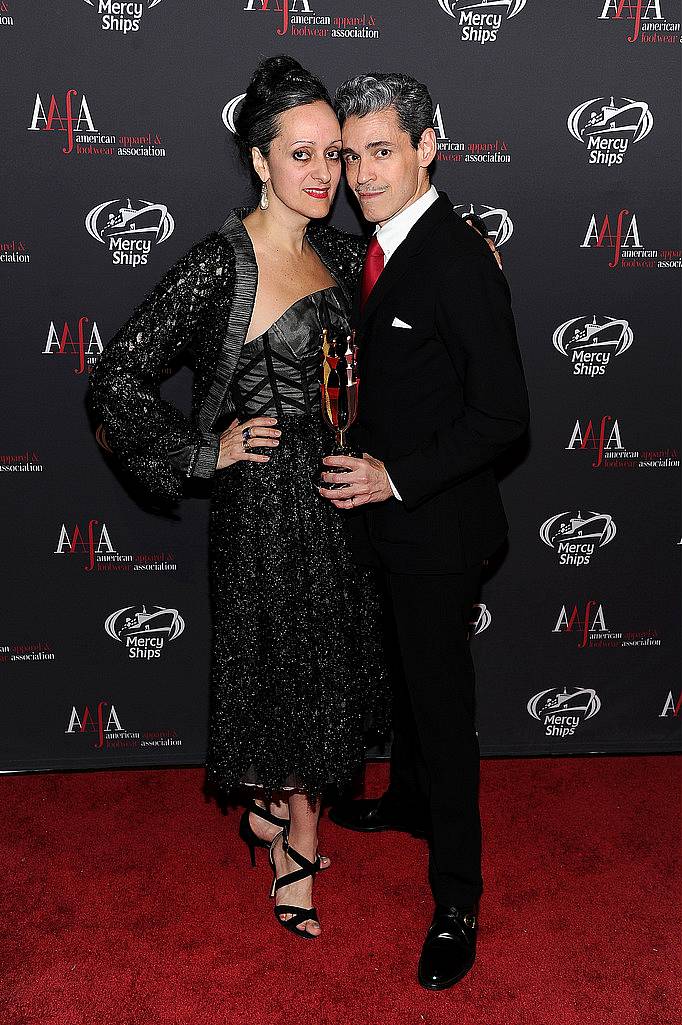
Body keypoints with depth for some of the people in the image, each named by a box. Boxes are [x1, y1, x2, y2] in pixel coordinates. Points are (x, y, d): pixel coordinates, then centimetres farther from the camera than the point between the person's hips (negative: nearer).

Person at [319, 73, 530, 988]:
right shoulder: (384, 245, 6)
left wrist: (399, 479, -24)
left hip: (436, 523, -9)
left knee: (441, 698, 1)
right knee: (408, 673, 26)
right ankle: (408, 801, 48)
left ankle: (457, 898, 16)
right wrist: (364, 459, 5)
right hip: (388, 511, 9)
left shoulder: (460, 261, -22)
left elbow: (503, 412, -24)